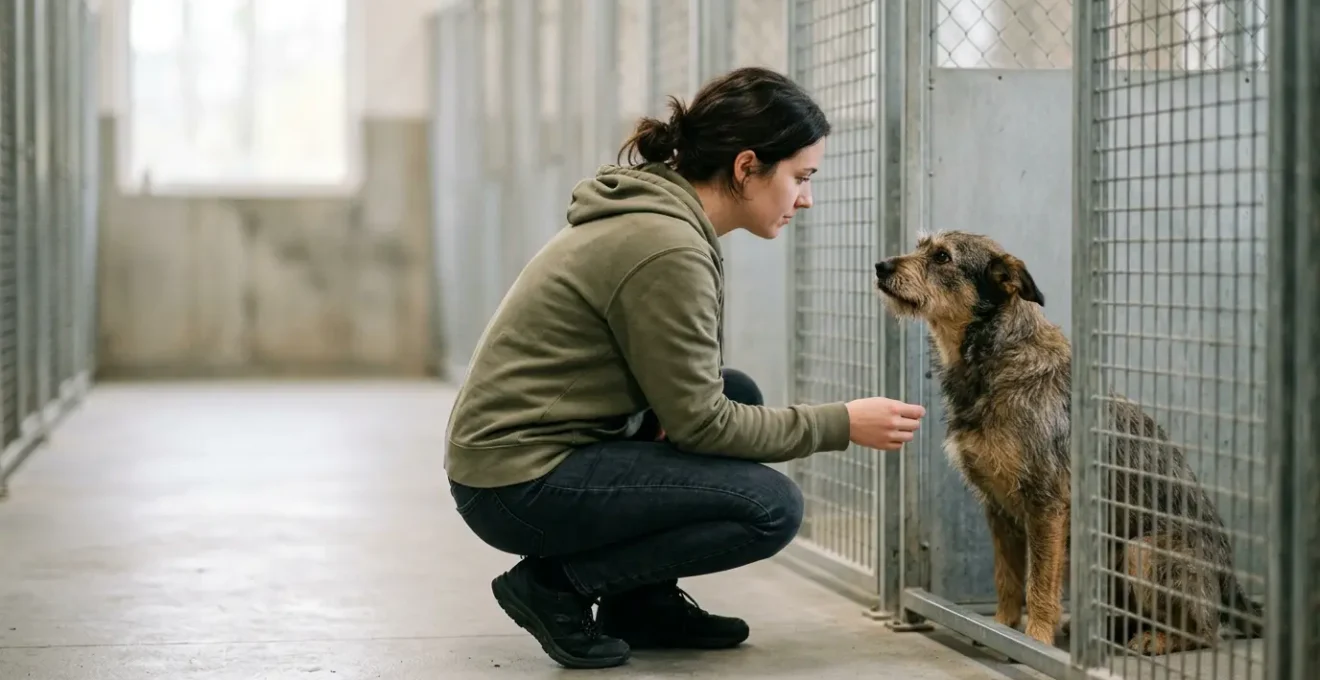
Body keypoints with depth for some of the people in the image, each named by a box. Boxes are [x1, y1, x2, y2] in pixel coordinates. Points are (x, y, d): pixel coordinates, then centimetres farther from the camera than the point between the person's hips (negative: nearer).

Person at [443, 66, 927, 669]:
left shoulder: (653, 210, 10)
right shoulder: (666, 248, -20)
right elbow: (700, 423, -16)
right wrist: (842, 425, -9)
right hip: (520, 487, -10)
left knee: (738, 394, 14)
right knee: (772, 508, -12)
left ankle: (642, 603, 14)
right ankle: (554, 583, -5)